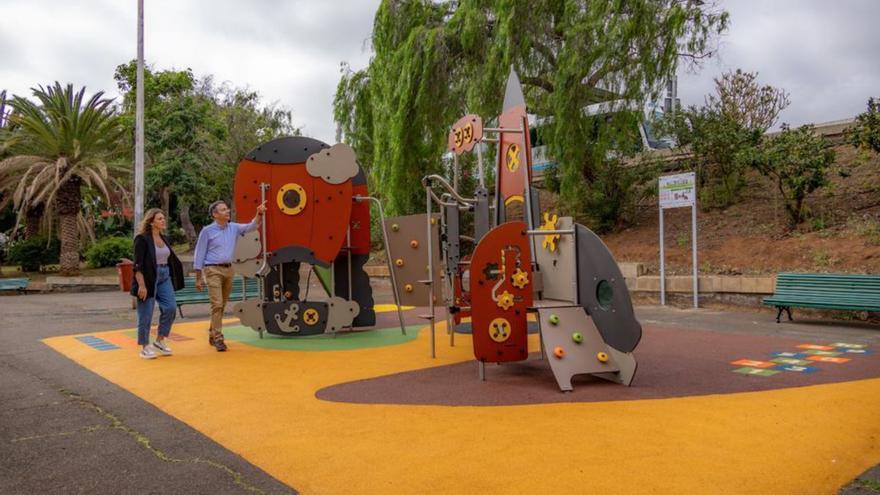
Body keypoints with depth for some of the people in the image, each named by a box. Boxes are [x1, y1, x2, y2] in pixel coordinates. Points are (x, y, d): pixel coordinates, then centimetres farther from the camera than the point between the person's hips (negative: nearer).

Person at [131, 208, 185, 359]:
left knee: (170, 308, -2)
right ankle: (144, 348, 13)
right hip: (148, 279, -7)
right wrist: (141, 285, -22)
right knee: (146, 314, 1)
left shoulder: (164, 239, 12)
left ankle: (160, 341, 14)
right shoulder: (142, 239, -10)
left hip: (164, 278, 7)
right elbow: (138, 264, -15)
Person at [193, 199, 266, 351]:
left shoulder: (233, 228, 8)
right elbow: (200, 254, -3)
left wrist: (259, 214, -23)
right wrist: (198, 278, -4)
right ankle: (218, 337, -8)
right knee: (217, 304, -12)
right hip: (213, 270, -5)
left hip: (228, 269, 5)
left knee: (222, 305, 12)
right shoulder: (207, 231, -5)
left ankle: (212, 335, 27)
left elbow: (252, 226, -2)